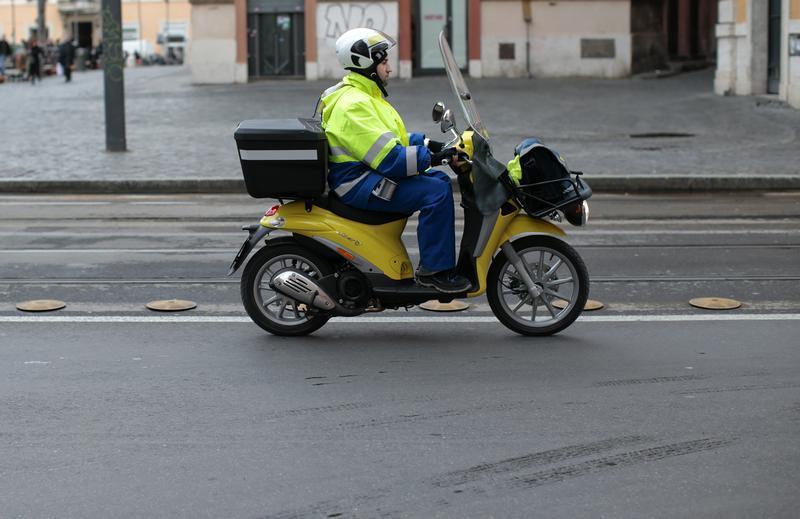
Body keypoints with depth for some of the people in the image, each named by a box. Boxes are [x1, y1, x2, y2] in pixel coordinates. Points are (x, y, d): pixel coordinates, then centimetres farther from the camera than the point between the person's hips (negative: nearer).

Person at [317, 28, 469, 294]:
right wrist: (434, 158, -23)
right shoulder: (353, 105, -19)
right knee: (436, 192, -21)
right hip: (358, 182, -11)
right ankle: (434, 269, -16)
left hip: (371, 173, 11)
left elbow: (392, 140, 22)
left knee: (440, 180, 13)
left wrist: (428, 144, 8)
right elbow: (389, 158, -25)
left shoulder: (364, 96, 16)